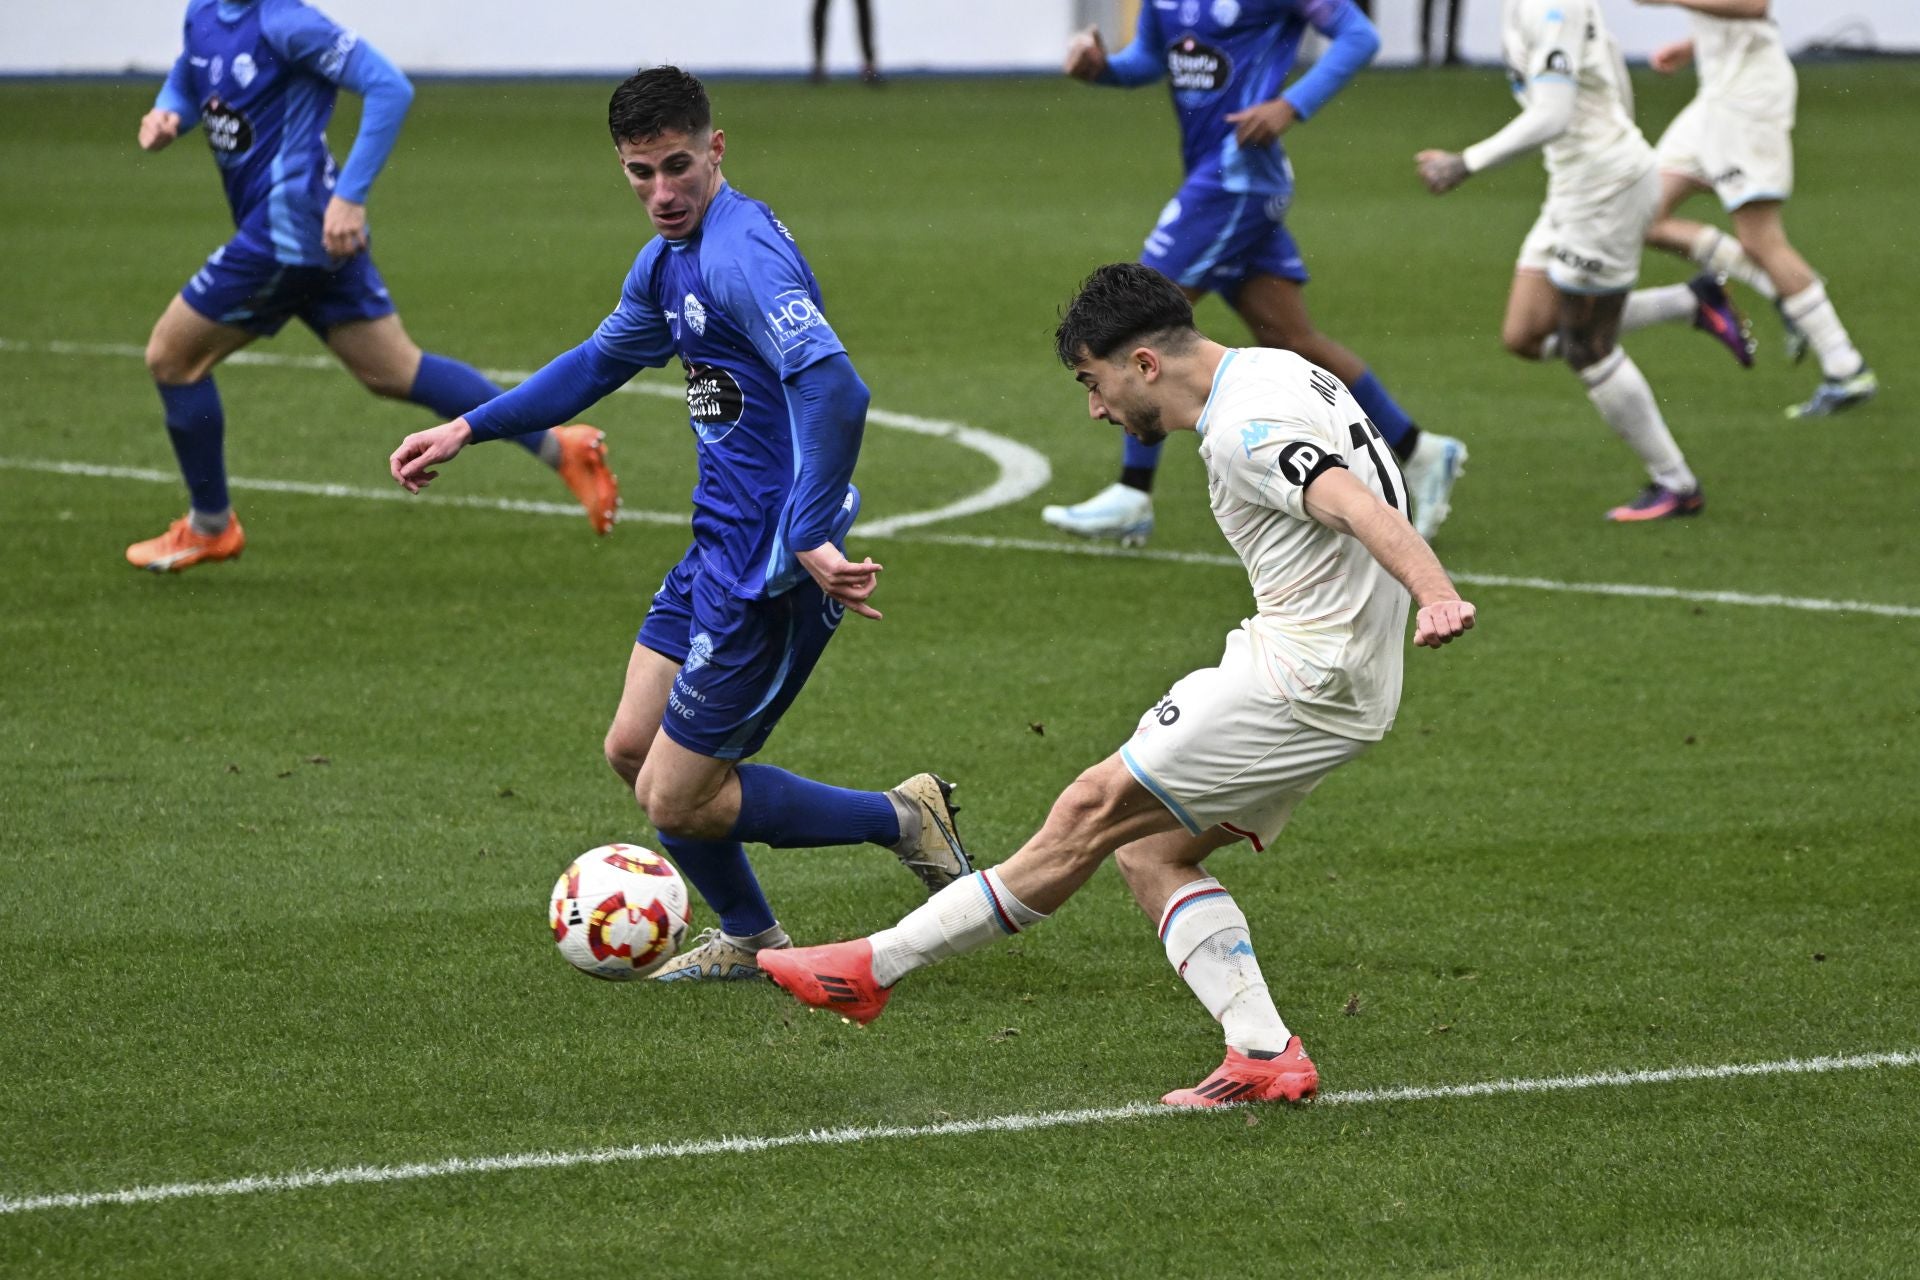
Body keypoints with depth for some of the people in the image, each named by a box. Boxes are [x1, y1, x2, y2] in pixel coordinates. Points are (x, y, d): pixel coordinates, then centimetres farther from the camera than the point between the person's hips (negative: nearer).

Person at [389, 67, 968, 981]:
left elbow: (832, 389, -34)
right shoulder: (669, 261, 10)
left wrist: (809, 538, -38)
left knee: (674, 799, -3)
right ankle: (748, 939, 34)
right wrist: (468, 429, 27)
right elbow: (602, 360, 29)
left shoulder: (741, 255, -22)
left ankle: (905, 820, 10)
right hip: (718, 548, 10)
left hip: (767, 572, -10)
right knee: (632, 748, 17)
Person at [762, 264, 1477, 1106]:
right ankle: (1266, 1054, 0)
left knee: (1091, 816, -6)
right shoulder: (1274, 373, 14)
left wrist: (1436, 596, -46)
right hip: (1345, 687, 10)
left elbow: (1362, 509, -32)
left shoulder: (1244, 430, -18)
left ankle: (875, 968, -2)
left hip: (1298, 681, -10)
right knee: (1148, 850, 10)